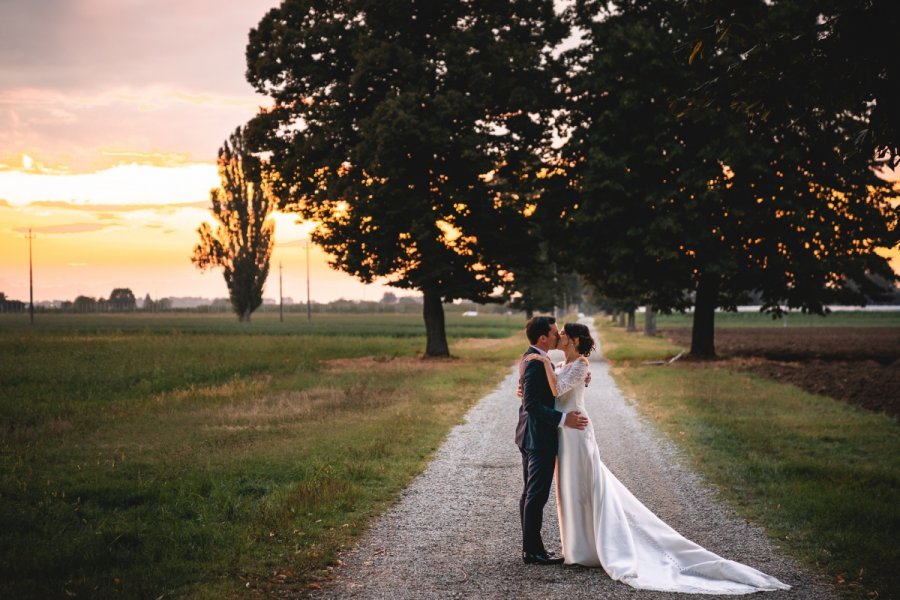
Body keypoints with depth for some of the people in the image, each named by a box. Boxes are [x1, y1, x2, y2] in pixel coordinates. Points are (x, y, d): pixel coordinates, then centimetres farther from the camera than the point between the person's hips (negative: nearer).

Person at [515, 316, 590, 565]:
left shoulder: (531, 358, 11)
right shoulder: (536, 362, -21)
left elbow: (551, 389, 15)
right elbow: (531, 404, -25)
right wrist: (563, 419, -26)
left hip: (530, 436, 11)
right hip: (540, 437, -11)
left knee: (530, 493, 13)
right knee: (537, 495, -5)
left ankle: (530, 547, 21)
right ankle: (533, 551, 0)